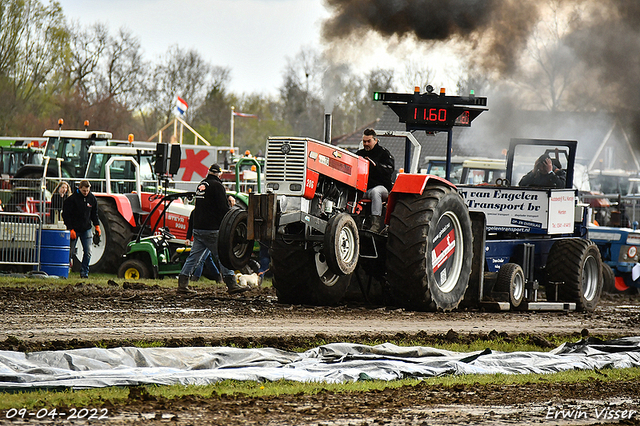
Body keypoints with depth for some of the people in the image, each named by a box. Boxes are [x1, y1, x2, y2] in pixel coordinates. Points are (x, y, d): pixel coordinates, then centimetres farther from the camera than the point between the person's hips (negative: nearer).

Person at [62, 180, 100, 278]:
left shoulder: (92, 199, 3)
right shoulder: (72, 199, -12)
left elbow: (94, 214, 16)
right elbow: (66, 215, -10)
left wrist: (97, 226, 6)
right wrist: (71, 229, -14)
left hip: (86, 229, 4)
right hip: (74, 229, -4)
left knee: (88, 252, -4)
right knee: (70, 252, -1)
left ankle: (84, 272, 3)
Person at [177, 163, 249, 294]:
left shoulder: (201, 184, 15)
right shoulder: (217, 185, -9)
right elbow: (224, 208, -13)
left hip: (197, 228, 7)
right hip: (211, 229, -7)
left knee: (194, 256, 9)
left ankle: (182, 283, 5)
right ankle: (232, 285, -3)